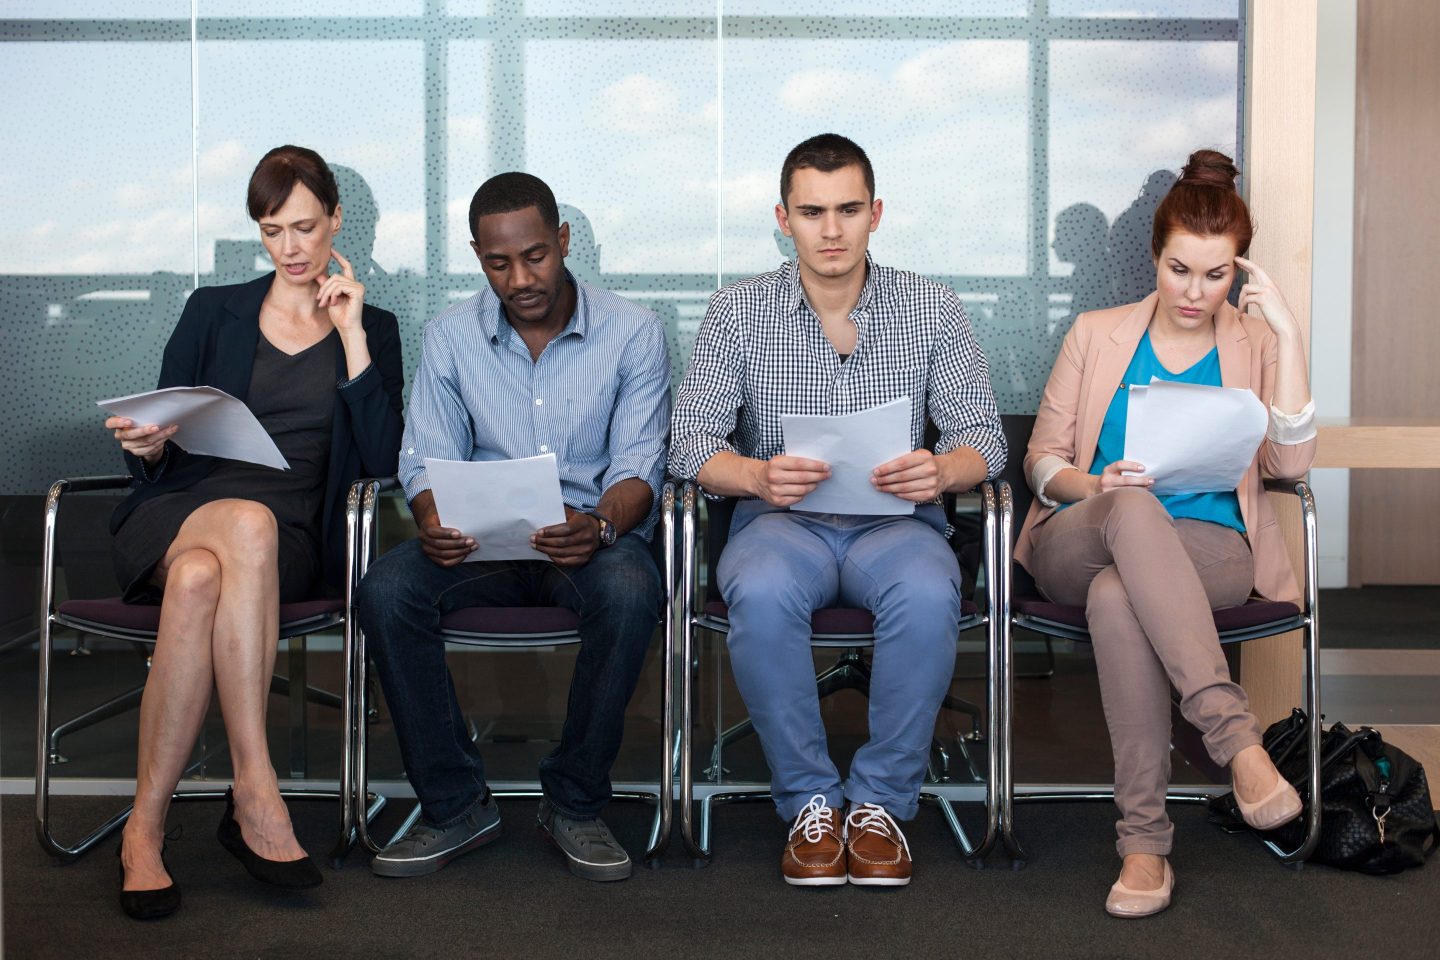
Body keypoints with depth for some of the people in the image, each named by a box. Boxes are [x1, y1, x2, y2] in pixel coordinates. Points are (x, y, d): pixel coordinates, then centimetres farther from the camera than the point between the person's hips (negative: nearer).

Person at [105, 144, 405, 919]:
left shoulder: (372, 329, 15)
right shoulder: (212, 312, 17)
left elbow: (382, 459, 0)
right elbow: (162, 450, 14)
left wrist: (351, 335, -2)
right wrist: (147, 445, -11)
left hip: (293, 538, 0)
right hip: (180, 511, 0)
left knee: (200, 578, -37)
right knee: (249, 523, -38)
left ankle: (146, 826, -31)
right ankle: (255, 792, -37)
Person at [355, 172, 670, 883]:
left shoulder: (631, 332, -1)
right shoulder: (451, 336, 5)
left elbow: (639, 465, -6)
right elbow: (426, 457, 3)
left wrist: (601, 524, -29)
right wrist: (433, 522, -22)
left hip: (593, 536, -2)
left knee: (629, 591, -37)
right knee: (385, 589, -27)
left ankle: (575, 803, -16)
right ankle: (453, 804, -12)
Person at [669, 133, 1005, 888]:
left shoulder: (933, 310, 4)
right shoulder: (737, 310, 3)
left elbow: (983, 435, 1)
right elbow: (690, 441, -4)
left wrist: (943, 470, -25)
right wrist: (756, 477, -27)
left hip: (895, 521, 0)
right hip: (781, 521, 0)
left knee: (927, 593, -35)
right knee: (762, 593, -36)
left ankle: (881, 799, -13)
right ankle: (808, 799, -14)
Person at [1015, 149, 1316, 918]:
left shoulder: (1253, 344, 14)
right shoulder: (1097, 335, 15)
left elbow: (1289, 462, -4)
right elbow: (1041, 460, 12)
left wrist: (1286, 332, -6)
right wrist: (1094, 486, -12)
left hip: (1210, 550, 0)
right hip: (1080, 545, 1)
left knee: (1116, 596, -37)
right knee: (1134, 509, -38)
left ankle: (1145, 842, -36)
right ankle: (1237, 737, -43)